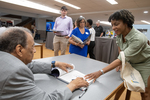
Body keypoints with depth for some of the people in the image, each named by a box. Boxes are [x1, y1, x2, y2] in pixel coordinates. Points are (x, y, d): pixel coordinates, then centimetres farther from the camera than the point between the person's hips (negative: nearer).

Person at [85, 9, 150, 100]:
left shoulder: (138, 39, -35)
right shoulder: (119, 33, -15)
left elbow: (122, 59, -38)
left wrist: (100, 72, -44)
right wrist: (121, 62, -2)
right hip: (130, 62, 5)